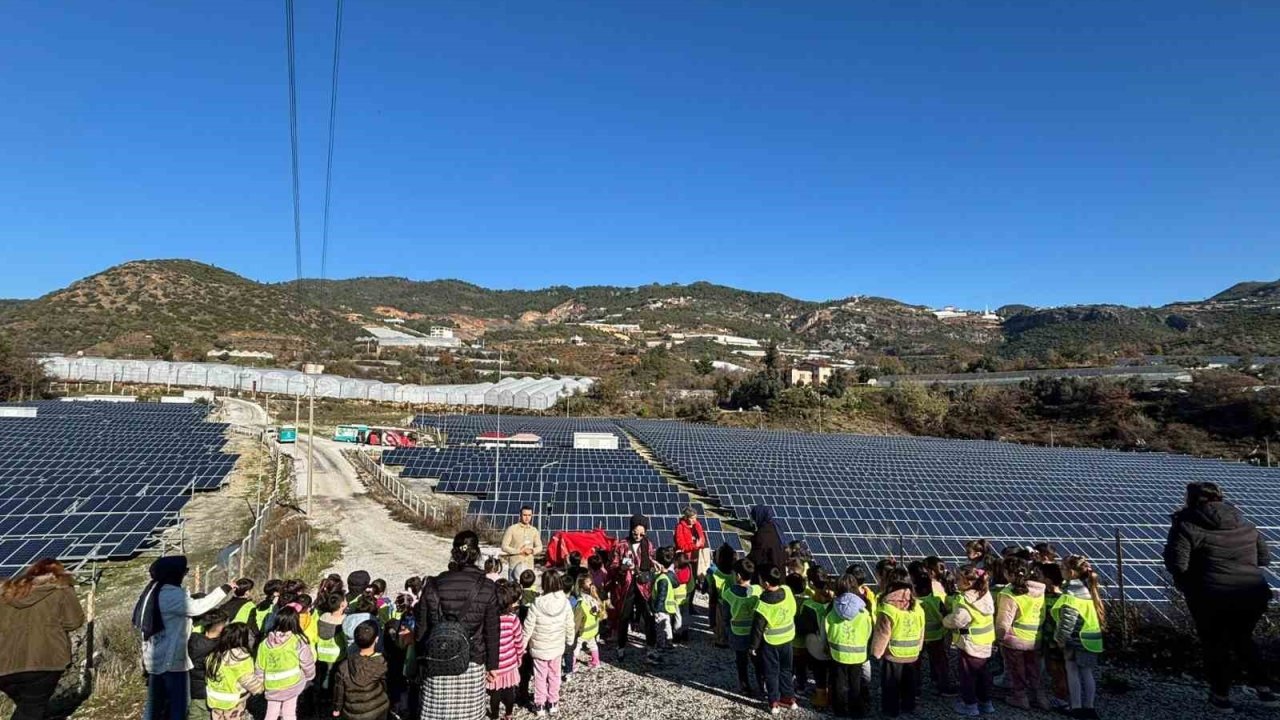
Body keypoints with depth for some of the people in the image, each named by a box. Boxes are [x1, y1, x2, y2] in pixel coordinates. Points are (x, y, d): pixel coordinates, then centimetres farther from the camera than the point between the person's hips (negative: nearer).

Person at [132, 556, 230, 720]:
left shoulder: (153, 591, 10)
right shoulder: (171, 594, -20)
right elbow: (197, 607, -28)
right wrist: (225, 589, -23)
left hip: (154, 658, 9)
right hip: (171, 659, -9)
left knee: (154, 704, 14)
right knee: (178, 706, -2)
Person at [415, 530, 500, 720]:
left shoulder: (433, 585, -5)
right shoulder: (487, 587, -8)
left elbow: (421, 628, 2)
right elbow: (492, 631, -2)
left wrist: (421, 659, 15)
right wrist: (492, 664, 10)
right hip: (472, 663, -1)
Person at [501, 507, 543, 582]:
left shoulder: (534, 530, 8)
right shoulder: (512, 529, -3)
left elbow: (539, 547, 12)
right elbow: (504, 547, -5)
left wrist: (532, 550, -9)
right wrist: (519, 551, -13)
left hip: (529, 565, 3)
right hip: (515, 564, -3)